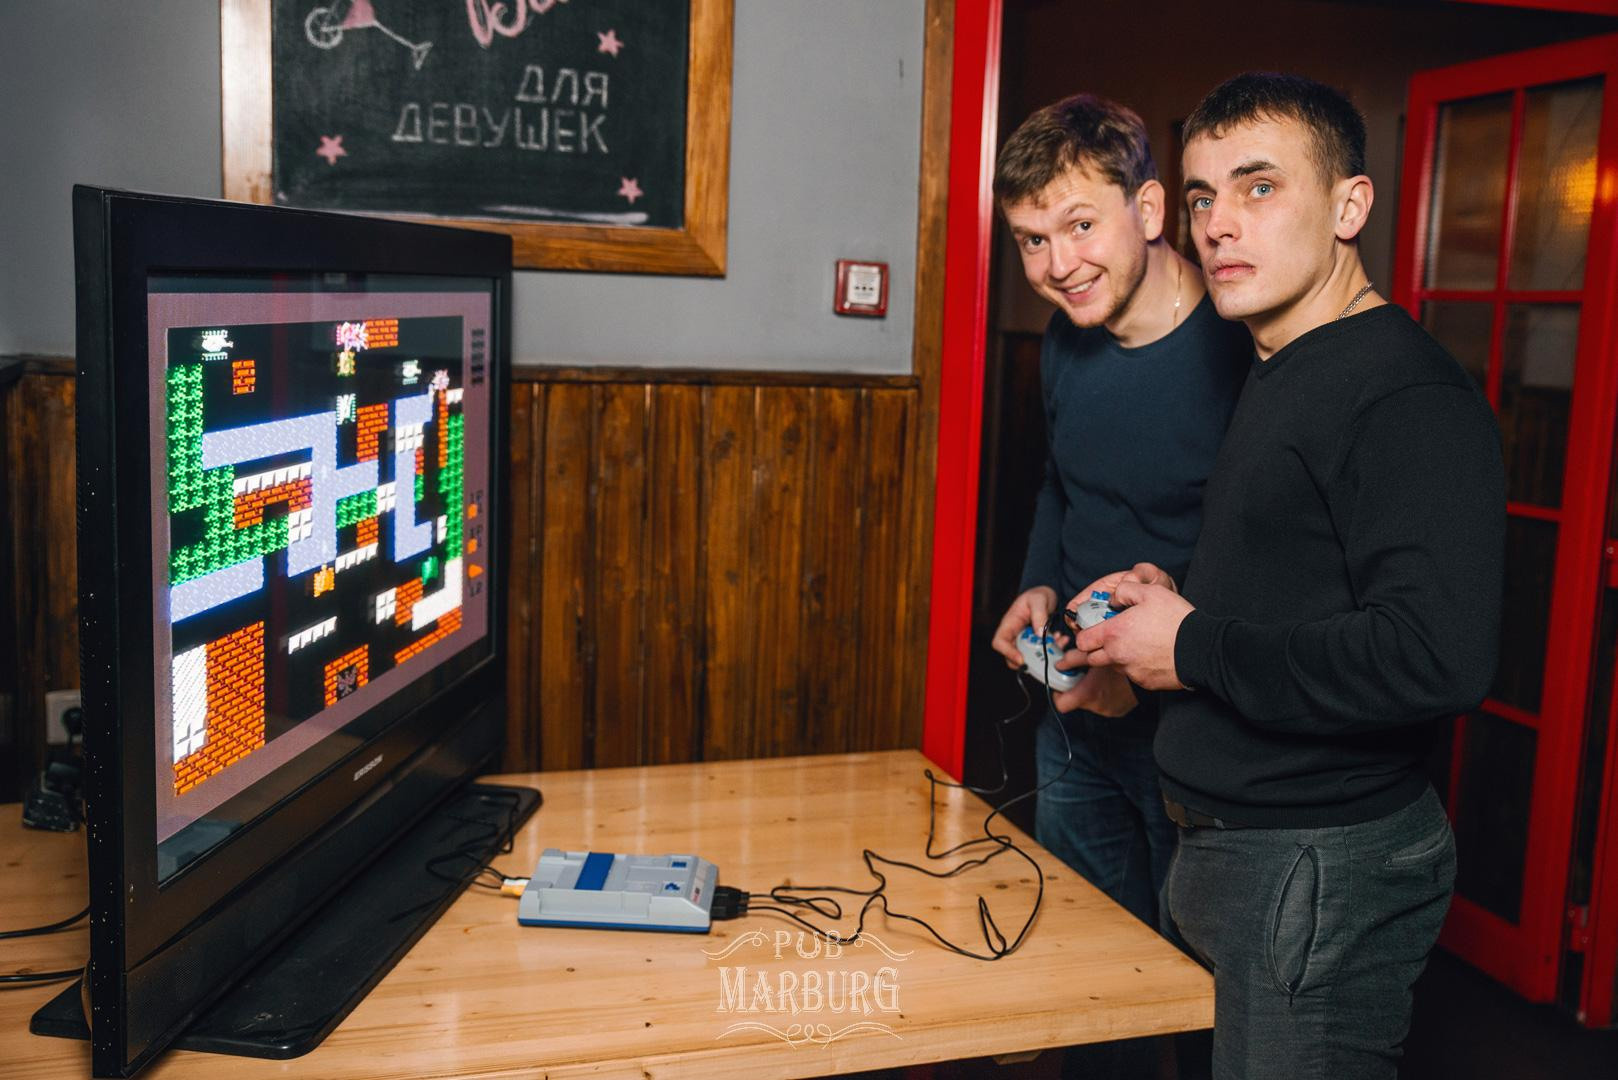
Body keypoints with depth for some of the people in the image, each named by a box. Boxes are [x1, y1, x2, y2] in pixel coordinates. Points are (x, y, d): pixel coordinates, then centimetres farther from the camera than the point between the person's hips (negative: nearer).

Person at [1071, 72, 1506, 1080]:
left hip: (1323, 872, -9)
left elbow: (1440, 657, -31)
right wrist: (1180, 596, 6)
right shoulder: (1283, 374, 13)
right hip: (1234, 847, 9)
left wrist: (1197, 647, -20)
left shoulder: (1407, 393, -19)